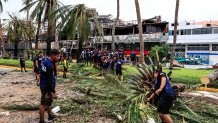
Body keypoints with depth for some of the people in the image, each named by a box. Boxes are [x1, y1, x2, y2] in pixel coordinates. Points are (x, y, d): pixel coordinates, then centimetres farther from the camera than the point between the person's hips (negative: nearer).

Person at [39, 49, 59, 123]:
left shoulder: (45, 61, 5)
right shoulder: (50, 66, -25)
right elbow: (50, 80, -24)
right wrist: (53, 91, -19)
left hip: (44, 86, 10)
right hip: (47, 87, -10)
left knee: (49, 101, 23)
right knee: (43, 104, 1)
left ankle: (50, 116, 39)